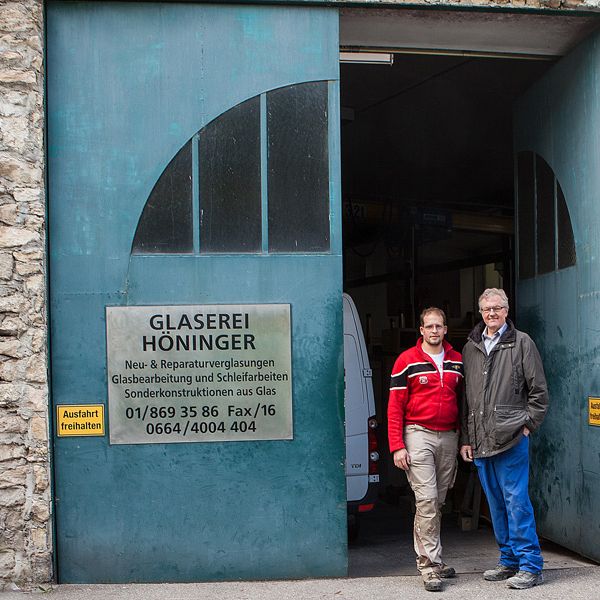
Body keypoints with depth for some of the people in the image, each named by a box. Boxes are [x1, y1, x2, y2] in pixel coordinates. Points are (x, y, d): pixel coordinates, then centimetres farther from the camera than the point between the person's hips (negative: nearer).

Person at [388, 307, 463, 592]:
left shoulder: (457, 361, 10)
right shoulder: (407, 361, -2)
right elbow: (395, 407, -3)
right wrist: (397, 447, -10)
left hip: (448, 437, 5)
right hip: (418, 435, -4)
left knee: (438, 502, 10)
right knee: (427, 500, -10)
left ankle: (429, 558, 20)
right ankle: (430, 565, -7)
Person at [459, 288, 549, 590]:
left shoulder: (521, 343, 1)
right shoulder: (471, 348, 14)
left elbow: (539, 391, 1)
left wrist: (527, 425, -5)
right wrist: (465, 438, 13)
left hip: (511, 440, -5)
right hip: (479, 441, 6)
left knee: (516, 502, -6)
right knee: (497, 505, 11)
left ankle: (530, 566, 0)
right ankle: (509, 561, 21)